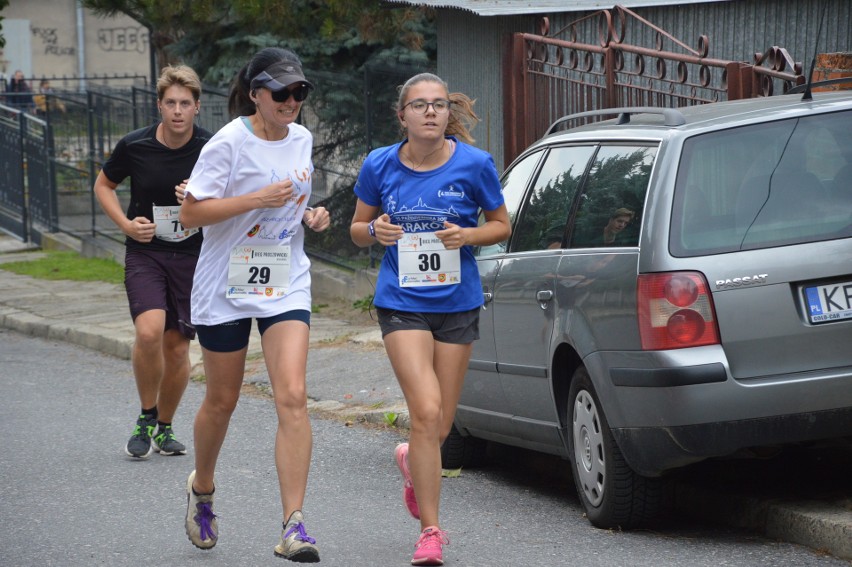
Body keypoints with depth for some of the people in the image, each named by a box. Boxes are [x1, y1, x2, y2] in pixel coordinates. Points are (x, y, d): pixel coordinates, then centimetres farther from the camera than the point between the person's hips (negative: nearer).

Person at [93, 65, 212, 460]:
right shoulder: (134, 146, -8)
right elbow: (104, 184, 10)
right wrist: (126, 224, -5)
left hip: (193, 255, 1)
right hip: (144, 252, -1)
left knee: (177, 346, 3)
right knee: (149, 331, -21)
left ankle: (165, 427, 25)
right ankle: (146, 416, 1)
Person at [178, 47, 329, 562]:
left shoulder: (302, 140, 6)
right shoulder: (229, 143, -12)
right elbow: (191, 214, -15)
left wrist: (311, 217, 1)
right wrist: (258, 199, -24)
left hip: (286, 286, 3)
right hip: (226, 286, -3)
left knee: (293, 398, -14)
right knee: (222, 401, 11)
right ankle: (202, 490, 40)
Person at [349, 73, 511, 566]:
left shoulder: (474, 164, -6)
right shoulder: (380, 165, -3)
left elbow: (502, 226, 6)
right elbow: (358, 228, 10)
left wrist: (468, 236, -15)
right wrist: (375, 231, -13)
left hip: (457, 303, 1)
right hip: (402, 303, -1)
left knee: (441, 425, 9)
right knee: (426, 413, -15)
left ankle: (414, 461, 47)